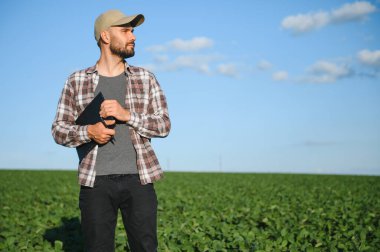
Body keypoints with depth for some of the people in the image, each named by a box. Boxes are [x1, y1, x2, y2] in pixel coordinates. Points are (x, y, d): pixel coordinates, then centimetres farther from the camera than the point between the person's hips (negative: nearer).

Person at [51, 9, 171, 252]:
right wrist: (89, 131, -13)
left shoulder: (146, 79, 8)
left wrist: (126, 114, -13)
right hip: (96, 181, 0)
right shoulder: (77, 81, 7)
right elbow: (59, 130, 8)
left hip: (138, 179, 1)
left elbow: (164, 125, 3)